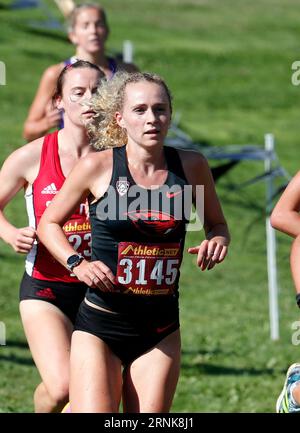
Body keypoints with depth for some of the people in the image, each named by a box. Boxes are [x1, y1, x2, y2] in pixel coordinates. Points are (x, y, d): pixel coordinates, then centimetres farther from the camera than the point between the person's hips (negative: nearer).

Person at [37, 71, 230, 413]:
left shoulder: (191, 167, 1)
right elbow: (49, 223, 7)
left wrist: (217, 241, -5)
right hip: (100, 324, -3)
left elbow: (216, 222, 17)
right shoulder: (97, 167, -6)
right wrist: (77, 263, -10)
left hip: (160, 330, 3)